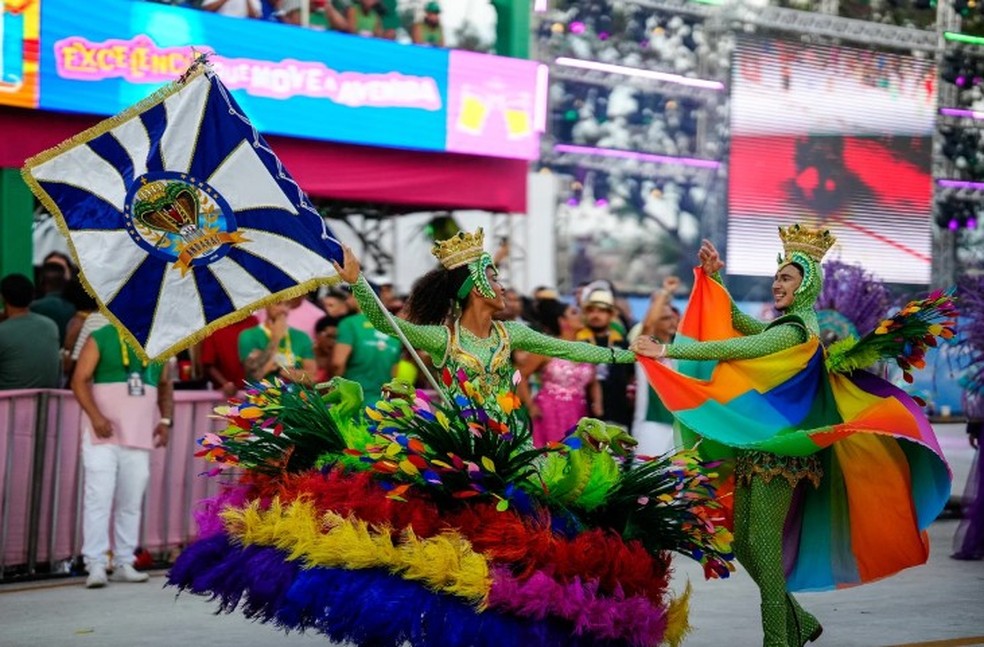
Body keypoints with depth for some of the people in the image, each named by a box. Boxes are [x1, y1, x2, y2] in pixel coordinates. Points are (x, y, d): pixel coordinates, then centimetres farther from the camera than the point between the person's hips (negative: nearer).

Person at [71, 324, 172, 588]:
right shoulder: (100, 339, 0)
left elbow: (165, 385, 18)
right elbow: (79, 380, -6)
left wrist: (165, 420, 2)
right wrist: (96, 416, -18)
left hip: (140, 437, 4)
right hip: (103, 435, -4)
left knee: (131, 502, 5)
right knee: (98, 497, -9)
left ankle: (124, 563, 11)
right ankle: (96, 565, -9)